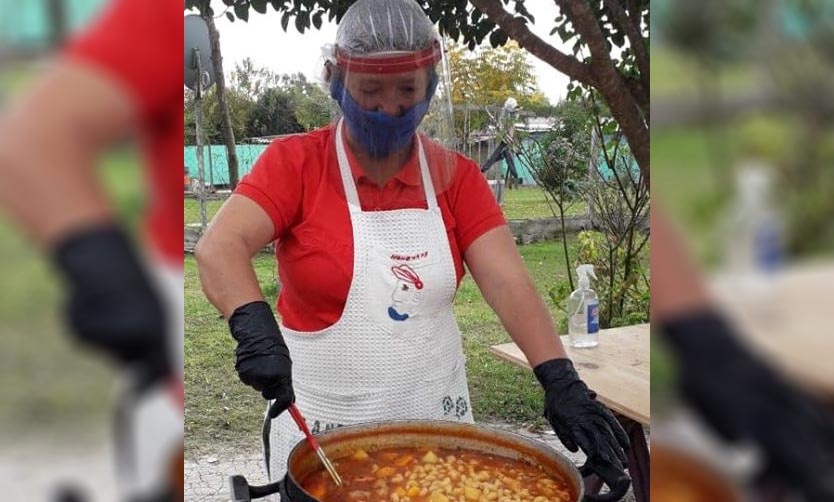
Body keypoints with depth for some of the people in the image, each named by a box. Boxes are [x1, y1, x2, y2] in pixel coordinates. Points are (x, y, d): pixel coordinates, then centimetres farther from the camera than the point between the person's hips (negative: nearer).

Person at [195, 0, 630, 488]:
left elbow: (507, 280, -12)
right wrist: (256, 328, -41)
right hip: (323, 423, -2)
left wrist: (560, 380, -25)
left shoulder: (456, 176, -2)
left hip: (434, 414, 3)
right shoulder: (295, 162, -9)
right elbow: (218, 248, -22)